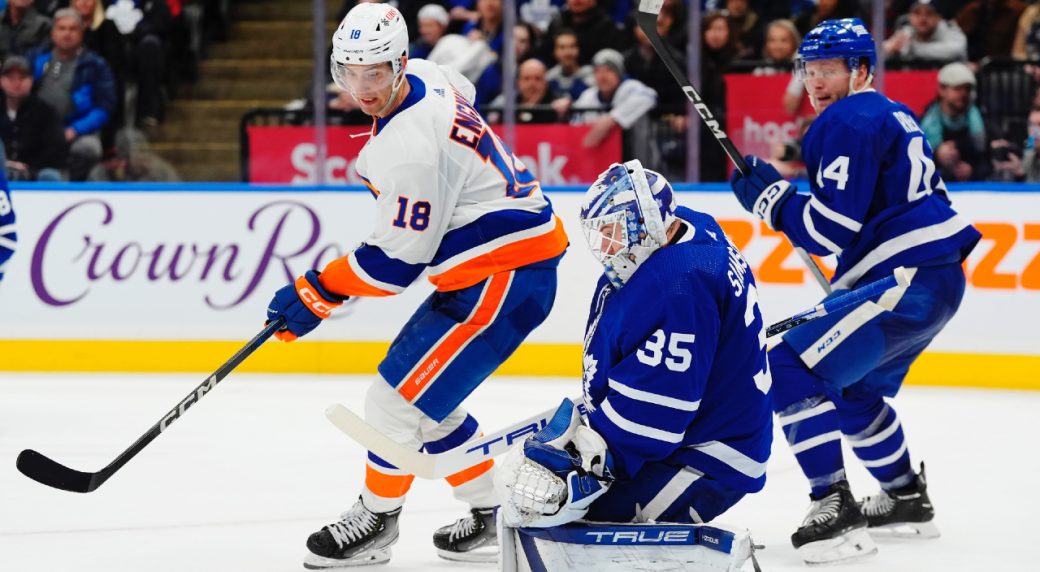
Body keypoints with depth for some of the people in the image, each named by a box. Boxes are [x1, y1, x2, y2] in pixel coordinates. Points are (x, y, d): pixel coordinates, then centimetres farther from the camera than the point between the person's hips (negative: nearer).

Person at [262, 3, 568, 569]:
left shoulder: (411, 149, -27)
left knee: (398, 400, -5)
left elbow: (396, 262, -22)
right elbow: (462, 93, 28)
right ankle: (491, 516, 26)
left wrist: (316, 293, -12)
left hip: (504, 279, -11)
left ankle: (375, 521, 13)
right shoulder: (428, 77, 2)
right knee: (427, 397, 17)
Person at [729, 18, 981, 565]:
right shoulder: (892, 115, 20)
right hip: (935, 277, 11)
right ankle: (905, 499, 37)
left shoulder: (850, 123, -12)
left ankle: (835, 510, -20)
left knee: (793, 371, -15)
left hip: (906, 283, -11)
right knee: (855, 389, 28)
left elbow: (831, 229, -17)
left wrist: (769, 196, -5)